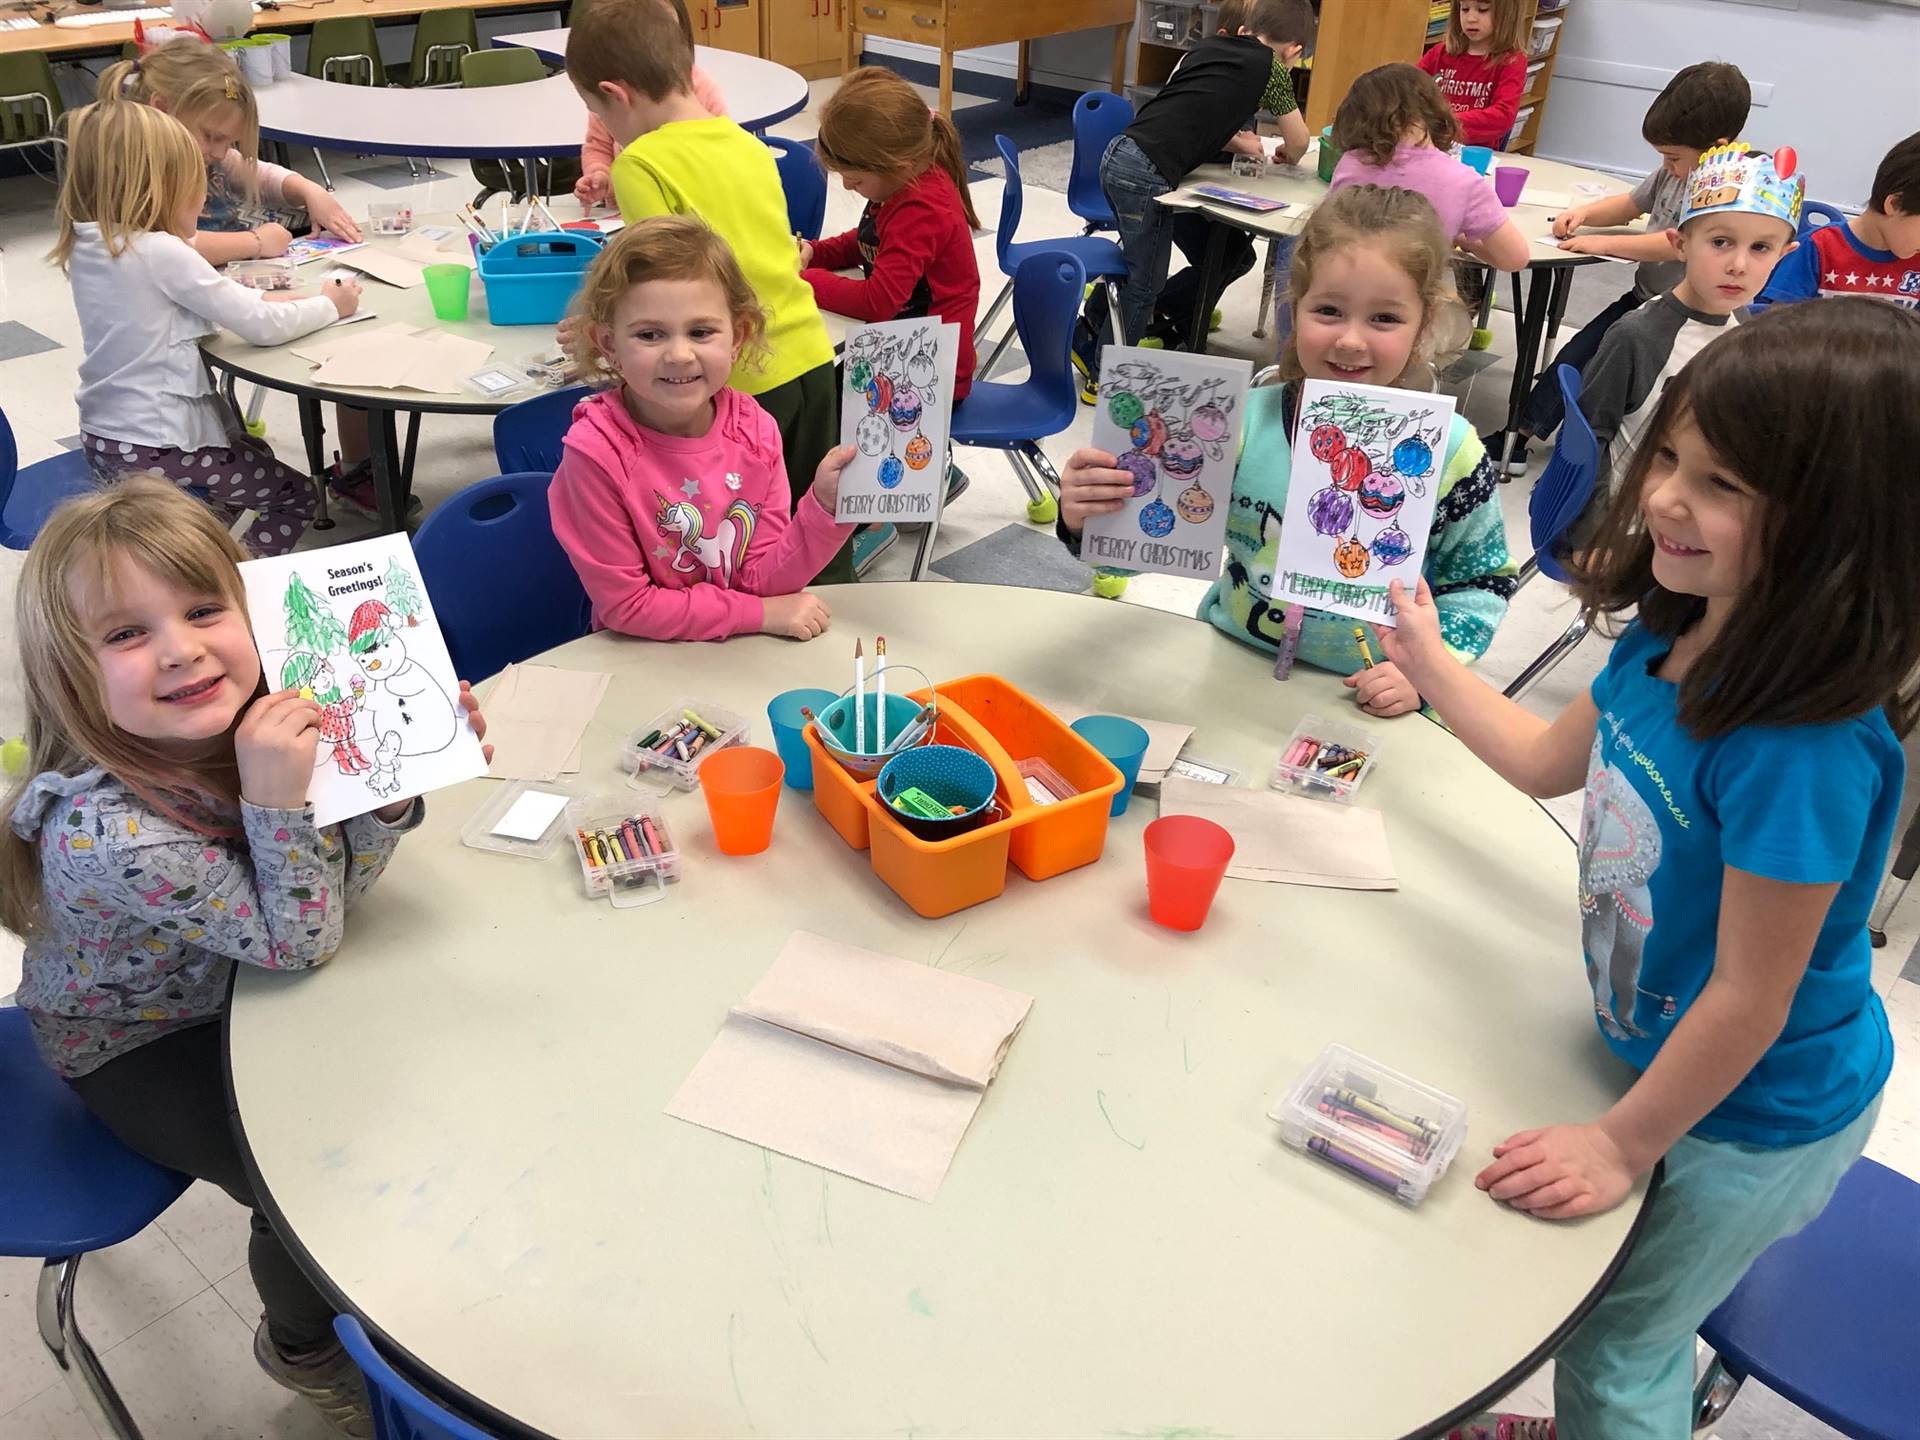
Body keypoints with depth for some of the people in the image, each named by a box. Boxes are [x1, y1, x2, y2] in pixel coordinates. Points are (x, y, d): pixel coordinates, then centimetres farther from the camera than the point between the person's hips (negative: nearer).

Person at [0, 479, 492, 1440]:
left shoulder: (240, 724, -23)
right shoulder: (105, 831, -40)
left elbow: (340, 880, -12)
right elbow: (301, 940, -31)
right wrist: (276, 797, -45)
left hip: (229, 987, 6)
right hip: (136, 1049, -5)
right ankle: (303, 1349, 26)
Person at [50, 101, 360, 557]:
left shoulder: (86, 246, 3)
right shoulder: (161, 253, -22)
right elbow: (264, 326, -19)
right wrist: (329, 305, -3)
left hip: (103, 438, 9)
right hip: (157, 448, -9)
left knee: (255, 452, 30)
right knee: (296, 496, 10)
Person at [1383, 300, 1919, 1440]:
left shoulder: (1807, 746, -39)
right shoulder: (1673, 635, -14)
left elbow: (1748, 1000, -29)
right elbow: (1550, 759, 6)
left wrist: (1626, 1143, -16)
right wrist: (1428, 659, 9)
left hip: (1759, 1118, -7)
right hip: (1668, 1054, 7)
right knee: (1640, 1317, 32)